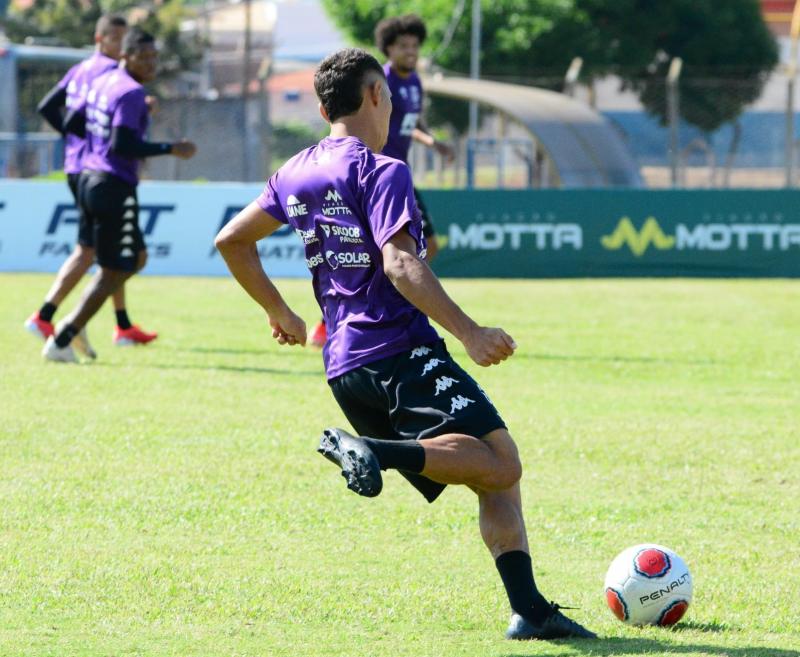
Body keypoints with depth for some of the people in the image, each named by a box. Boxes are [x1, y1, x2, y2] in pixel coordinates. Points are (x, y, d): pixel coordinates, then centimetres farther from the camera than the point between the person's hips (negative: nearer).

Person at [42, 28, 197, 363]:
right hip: (114, 186, -10)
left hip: (88, 180, 10)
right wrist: (170, 149, -19)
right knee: (112, 271, -2)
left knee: (136, 259, 21)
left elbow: (73, 123, 19)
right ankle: (61, 342, -6)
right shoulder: (131, 93, -16)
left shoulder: (102, 82, 11)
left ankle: (75, 323, 13)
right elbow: (122, 146, -24)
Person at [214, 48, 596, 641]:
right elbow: (400, 265, -19)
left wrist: (279, 313, 35)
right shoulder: (381, 172, -7)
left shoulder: (296, 174, 17)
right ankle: (373, 450, -30)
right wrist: (470, 333, -19)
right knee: (500, 463, -20)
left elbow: (231, 241, 26)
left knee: (496, 474, 8)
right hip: (403, 354, -9)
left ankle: (529, 609, -4)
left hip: (344, 369, 9)